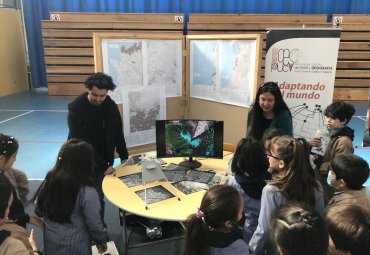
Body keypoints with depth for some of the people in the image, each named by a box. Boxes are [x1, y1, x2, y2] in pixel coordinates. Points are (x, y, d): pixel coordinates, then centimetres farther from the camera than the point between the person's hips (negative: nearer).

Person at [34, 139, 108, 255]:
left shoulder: (49, 180, -11)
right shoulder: (87, 192, -25)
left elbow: (38, 210, 2)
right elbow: (94, 225, -17)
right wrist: (101, 240, 1)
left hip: (50, 242, 5)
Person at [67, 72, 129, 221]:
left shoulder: (111, 106, -6)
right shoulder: (76, 108, -20)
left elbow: (118, 133, 6)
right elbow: (82, 143, -22)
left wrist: (124, 156, 4)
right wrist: (103, 166, -22)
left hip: (102, 161, 4)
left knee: (99, 197, 8)